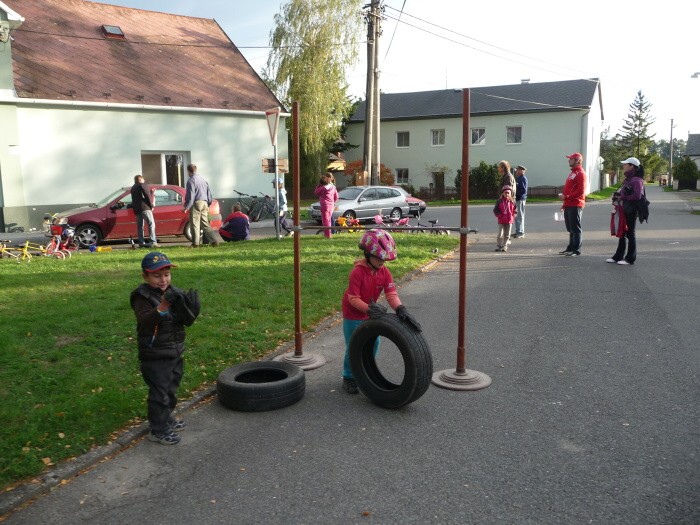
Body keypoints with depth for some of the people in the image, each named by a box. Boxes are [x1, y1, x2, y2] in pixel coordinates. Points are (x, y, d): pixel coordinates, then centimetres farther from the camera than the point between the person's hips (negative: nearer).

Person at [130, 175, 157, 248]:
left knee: (139, 226, 9)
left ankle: (141, 242, 4)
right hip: (144, 208, -8)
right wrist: (151, 205, -3)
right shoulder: (143, 185, 2)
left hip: (136, 209, 8)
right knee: (151, 224, -11)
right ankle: (153, 242, -21)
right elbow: (147, 196, -9)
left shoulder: (133, 188, 25)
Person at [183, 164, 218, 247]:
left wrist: (186, 207, -9)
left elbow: (190, 195, -14)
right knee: (205, 223, 11)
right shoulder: (203, 179, 15)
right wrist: (208, 204, 24)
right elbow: (209, 193, 18)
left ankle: (195, 243, 0)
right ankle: (213, 241, 4)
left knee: (195, 224, -1)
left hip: (196, 203, -7)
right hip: (204, 203, 7)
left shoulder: (191, 180, -9)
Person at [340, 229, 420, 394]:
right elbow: (353, 298, -27)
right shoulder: (357, 272, -27)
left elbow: (391, 294, -18)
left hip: (371, 314, 6)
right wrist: (369, 309, -41)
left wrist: (401, 310, -36)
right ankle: (348, 378, 19)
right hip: (353, 315, -6)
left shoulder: (385, 272, -10)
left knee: (373, 344, 12)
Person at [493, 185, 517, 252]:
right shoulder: (499, 201, -1)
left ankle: (504, 246, 16)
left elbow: (515, 210, 9)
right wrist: (499, 215, -11)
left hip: (509, 221, 1)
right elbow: (495, 210, 1)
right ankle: (498, 246, 8)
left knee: (507, 235, 6)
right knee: (500, 234, -4)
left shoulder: (512, 202, 2)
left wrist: (513, 215, -6)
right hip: (501, 221, -1)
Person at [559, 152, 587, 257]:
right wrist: (564, 203, 21)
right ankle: (570, 248, 21)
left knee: (576, 229, -6)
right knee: (570, 229, 14)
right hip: (568, 205, 10)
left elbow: (581, 191, -20)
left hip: (575, 206, -10)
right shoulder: (573, 173, 20)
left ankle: (576, 250, -3)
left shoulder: (580, 173, -11)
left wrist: (566, 197, -20)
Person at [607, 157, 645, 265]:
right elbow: (620, 192, 21)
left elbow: (637, 196, -24)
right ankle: (618, 257, 22)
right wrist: (616, 199, 1)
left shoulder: (636, 180, -14)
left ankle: (630, 258, 7)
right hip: (623, 210, 9)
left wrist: (623, 198, -15)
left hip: (631, 211, -9)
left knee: (630, 233, -1)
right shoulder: (627, 180, 15)